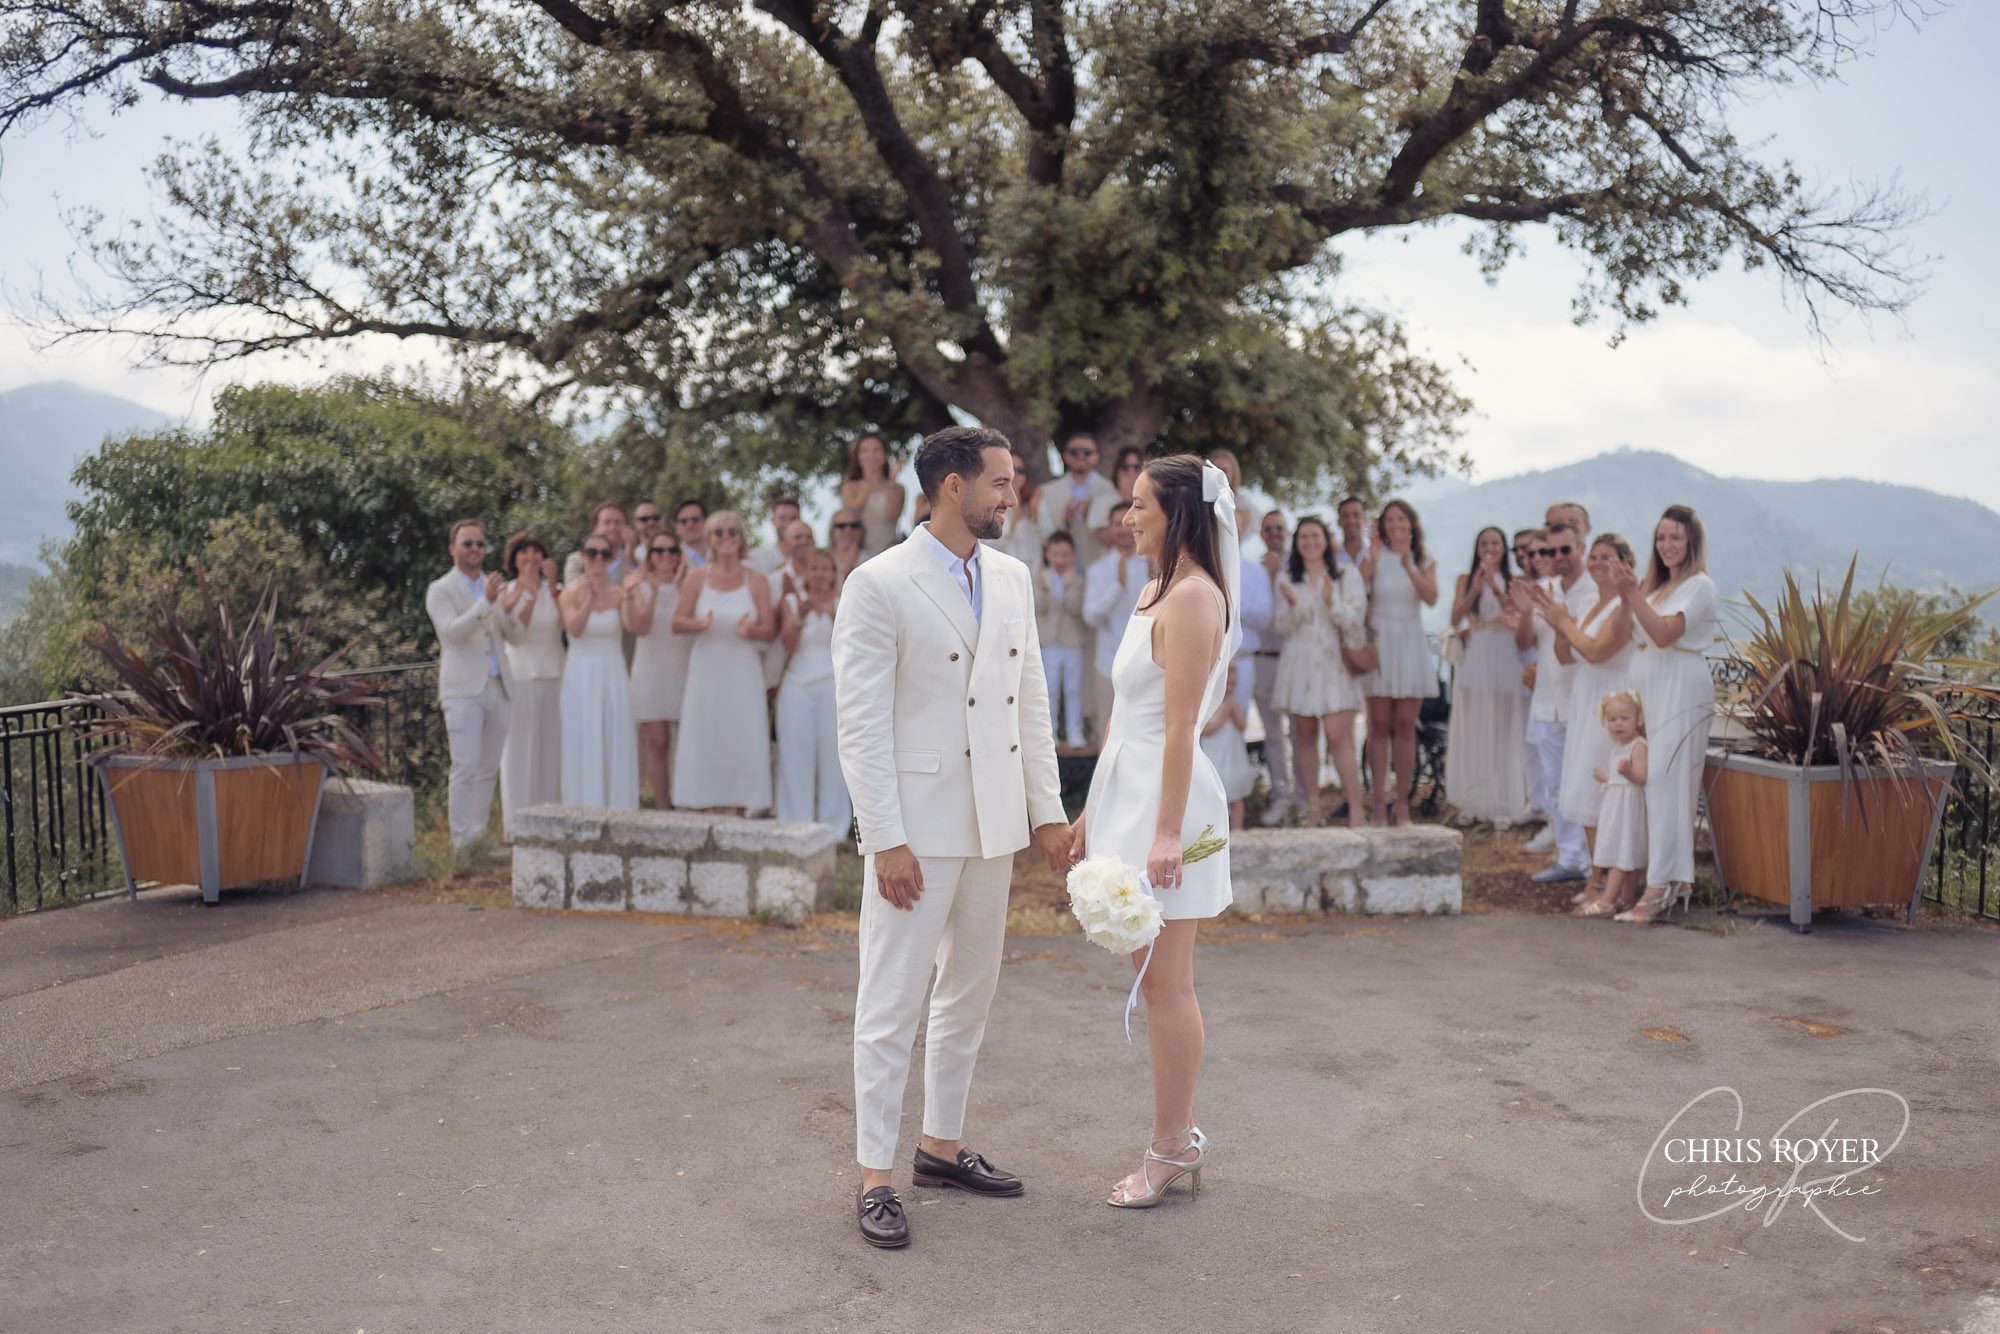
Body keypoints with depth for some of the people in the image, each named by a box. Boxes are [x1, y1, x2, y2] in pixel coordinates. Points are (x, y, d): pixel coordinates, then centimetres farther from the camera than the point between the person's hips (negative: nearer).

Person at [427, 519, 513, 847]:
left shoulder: (492, 585, 17)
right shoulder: (440, 590, 1)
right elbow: (452, 631, -17)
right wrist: (485, 602, -26)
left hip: (497, 688, 6)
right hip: (463, 690, -5)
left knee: (489, 768, 8)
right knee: (465, 766, -11)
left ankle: (480, 836, 15)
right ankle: (462, 842, -9)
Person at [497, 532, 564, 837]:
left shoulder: (555, 590, 7)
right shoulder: (507, 593, 3)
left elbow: (567, 621, -12)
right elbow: (513, 634, -12)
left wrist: (552, 585, -22)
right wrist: (529, 593, -17)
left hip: (554, 678, 2)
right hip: (520, 679, -2)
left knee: (552, 748, 4)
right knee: (521, 751, -1)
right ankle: (518, 822, 5)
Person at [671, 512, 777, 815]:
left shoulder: (757, 581, 3)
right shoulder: (696, 579, 4)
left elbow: (769, 630, 3)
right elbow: (677, 622, 4)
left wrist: (751, 630, -19)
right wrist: (699, 624, -17)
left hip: (743, 672, -1)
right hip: (705, 668, 1)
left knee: (741, 740, -4)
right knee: (704, 739, 0)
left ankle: (736, 809, 1)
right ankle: (708, 810, 6)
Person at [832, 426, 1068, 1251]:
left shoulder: (1012, 578, 9)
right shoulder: (879, 585, -11)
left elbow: (1031, 701, 13)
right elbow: (861, 725, -14)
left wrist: (1049, 810, 9)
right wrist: (886, 840, -18)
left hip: (992, 825, 7)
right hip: (916, 826, -7)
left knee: (969, 994, 16)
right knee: (892, 1005, 1)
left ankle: (943, 1145, 31)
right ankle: (874, 1177, 12)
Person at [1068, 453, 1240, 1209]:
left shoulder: (1193, 596, -14)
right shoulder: (1155, 592, 15)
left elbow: (1180, 723, -20)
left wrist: (1168, 831, -21)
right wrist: (1094, 809, 18)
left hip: (1166, 799, -10)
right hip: (1128, 792, 10)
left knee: (1166, 983, 0)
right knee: (1158, 982, 14)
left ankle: (1171, 1151, 12)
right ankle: (1180, 1135, 25)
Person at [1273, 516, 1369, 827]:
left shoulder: (1347, 575, 6)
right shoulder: (1287, 578, 11)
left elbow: (1354, 622, -1)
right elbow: (1285, 627, 6)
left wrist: (1332, 602, -18)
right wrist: (1292, 604, -15)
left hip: (1334, 664, -2)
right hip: (1299, 664, 3)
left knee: (1339, 737, -13)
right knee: (1305, 737, 3)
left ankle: (1356, 811, -14)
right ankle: (1311, 808, 8)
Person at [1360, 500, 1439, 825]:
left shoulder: (1423, 560, 8)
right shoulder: (1373, 556, 2)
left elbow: (1431, 598, -9)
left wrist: (1409, 566, -21)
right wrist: (1372, 561, -25)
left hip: (1410, 643, 2)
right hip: (1379, 641, -2)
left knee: (1405, 726, 2)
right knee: (1380, 725, -2)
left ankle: (1402, 802, 6)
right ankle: (1380, 802, 0)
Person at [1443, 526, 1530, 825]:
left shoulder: (1513, 581, 8)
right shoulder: (1465, 579, 10)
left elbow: (1517, 616, -7)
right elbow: (1455, 618, 0)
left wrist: (1494, 585, -14)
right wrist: (1475, 589, -11)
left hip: (1504, 658, -1)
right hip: (1473, 658, 1)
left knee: (1503, 731, -2)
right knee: (1473, 730, 0)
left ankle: (1502, 805, 2)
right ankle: (1473, 803, 6)